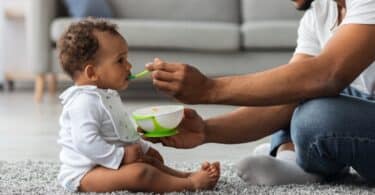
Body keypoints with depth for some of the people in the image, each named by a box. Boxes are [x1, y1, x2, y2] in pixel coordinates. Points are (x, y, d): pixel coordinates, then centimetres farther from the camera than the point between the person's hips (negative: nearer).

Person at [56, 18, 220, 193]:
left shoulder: (106, 96, 15)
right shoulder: (84, 102, -22)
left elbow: (120, 132, 28)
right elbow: (86, 141, -31)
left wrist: (141, 147, 19)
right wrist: (121, 156, -28)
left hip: (108, 163, 12)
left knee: (153, 158, 21)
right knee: (139, 172, -30)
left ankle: (184, 175, 5)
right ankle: (190, 183, -29)